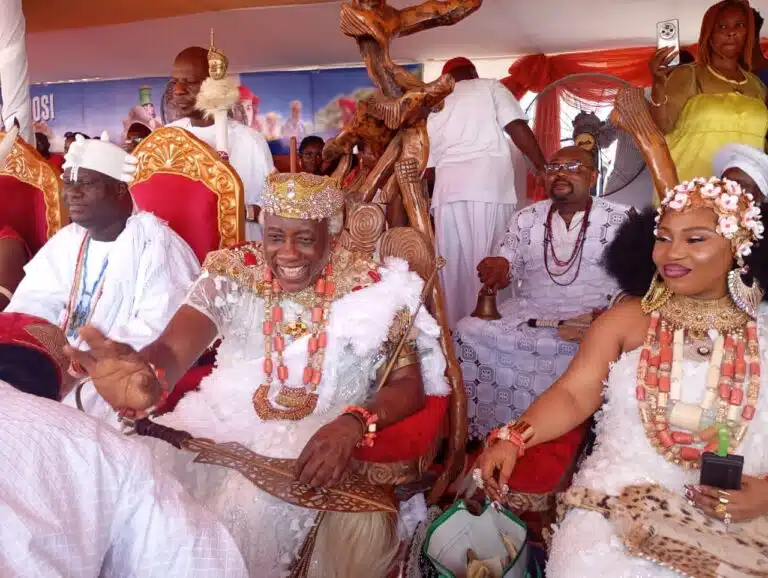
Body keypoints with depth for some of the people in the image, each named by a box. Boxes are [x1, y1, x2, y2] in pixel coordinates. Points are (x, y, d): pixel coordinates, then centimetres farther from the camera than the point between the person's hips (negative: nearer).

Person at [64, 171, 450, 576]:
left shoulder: (370, 287, -7)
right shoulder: (233, 273, -4)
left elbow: (409, 384, -7)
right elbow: (176, 345, -19)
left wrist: (353, 422, -29)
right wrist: (146, 374, -46)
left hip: (322, 435, -2)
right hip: (224, 418, 3)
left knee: (253, 506, -28)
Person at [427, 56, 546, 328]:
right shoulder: (490, 87, 14)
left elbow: (428, 162, 21)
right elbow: (518, 129, 1)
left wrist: (426, 197, 28)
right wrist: (545, 170, 3)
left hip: (449, 189, 4)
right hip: (489, 186, -3)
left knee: (453, 269, 6)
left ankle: (455, 329, 8)